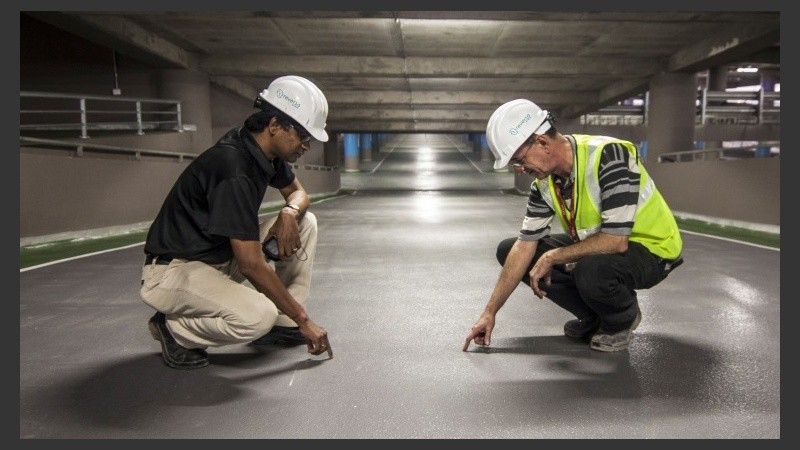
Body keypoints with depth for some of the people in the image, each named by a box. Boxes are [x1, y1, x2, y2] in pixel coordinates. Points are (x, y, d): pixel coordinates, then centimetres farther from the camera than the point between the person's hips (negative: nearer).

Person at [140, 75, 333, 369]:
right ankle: (173, 328, -4)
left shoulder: (265, 150, -2)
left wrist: (289, 212, -11)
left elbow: (298, 192, 16)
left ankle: (283, 324, 7)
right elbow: (251, 264, -29)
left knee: (305, 222, 1)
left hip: (222, 256, 9)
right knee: (259, 316, -34)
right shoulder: (233, 168, -29)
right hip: (172, 269, -9)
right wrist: (303, 319, -21)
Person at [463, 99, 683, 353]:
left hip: (650, 249, -7)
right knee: (508, 251, -1)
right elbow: (525, 246, -6)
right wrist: (490, 312, -7)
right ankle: (593, 316, 9)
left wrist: (552, 258, -22)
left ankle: (622, 320, -2)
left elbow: (616, 240, -34)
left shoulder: (609, 156, -29)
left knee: (591, 271, -40)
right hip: (595, 247, 7)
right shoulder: (545, 180, -7)